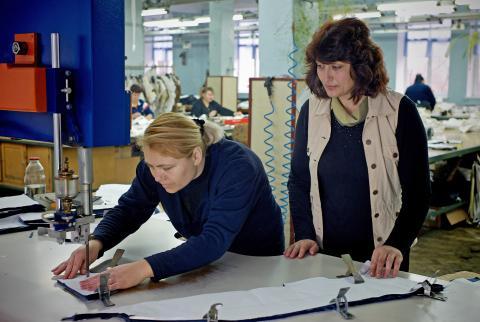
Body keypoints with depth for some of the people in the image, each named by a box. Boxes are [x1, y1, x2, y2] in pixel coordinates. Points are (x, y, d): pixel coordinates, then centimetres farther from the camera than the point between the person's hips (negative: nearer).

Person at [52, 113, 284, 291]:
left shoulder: (236, 167, -31)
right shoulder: (157, 161, -15)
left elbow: (213, 241, -41)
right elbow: (128, 209, -5)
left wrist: (145, 268, -52)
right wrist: (96, 244, -26)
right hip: (204, 260, 3)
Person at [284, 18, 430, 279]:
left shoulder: (399, 111, -11)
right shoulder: (311, 111, -2)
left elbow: (417, 189, -10)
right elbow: (299, 180, 5)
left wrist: (397, 245, -21)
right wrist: (305, 235, -6)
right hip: (323, 253, 3)